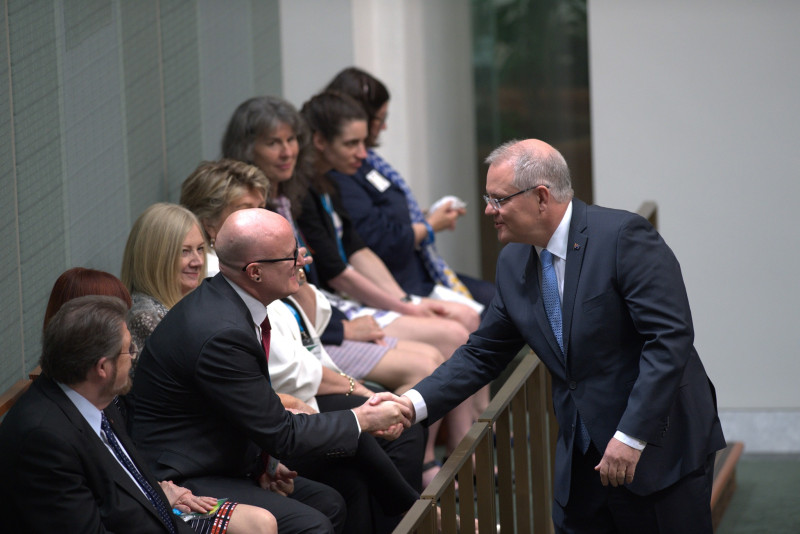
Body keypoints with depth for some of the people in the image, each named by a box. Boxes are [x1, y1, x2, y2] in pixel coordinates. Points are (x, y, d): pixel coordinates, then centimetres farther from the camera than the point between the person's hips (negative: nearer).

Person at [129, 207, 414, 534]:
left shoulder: (222, 299, 3)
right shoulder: (221, 333, -27)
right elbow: (282, 433, -20)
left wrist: (264, 462, 1)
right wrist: (362, 420, -9)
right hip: (182, 482, -10)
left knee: (329, 504, 8)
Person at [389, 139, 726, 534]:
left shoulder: (623, 237, -16)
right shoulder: (513, 264, 6)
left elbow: (670, 338, -21)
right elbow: (483, 354, 13)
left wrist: (632, 436, -25)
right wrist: (414, 403, -3)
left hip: (660, 446, -6)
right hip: (581, 454, 6)